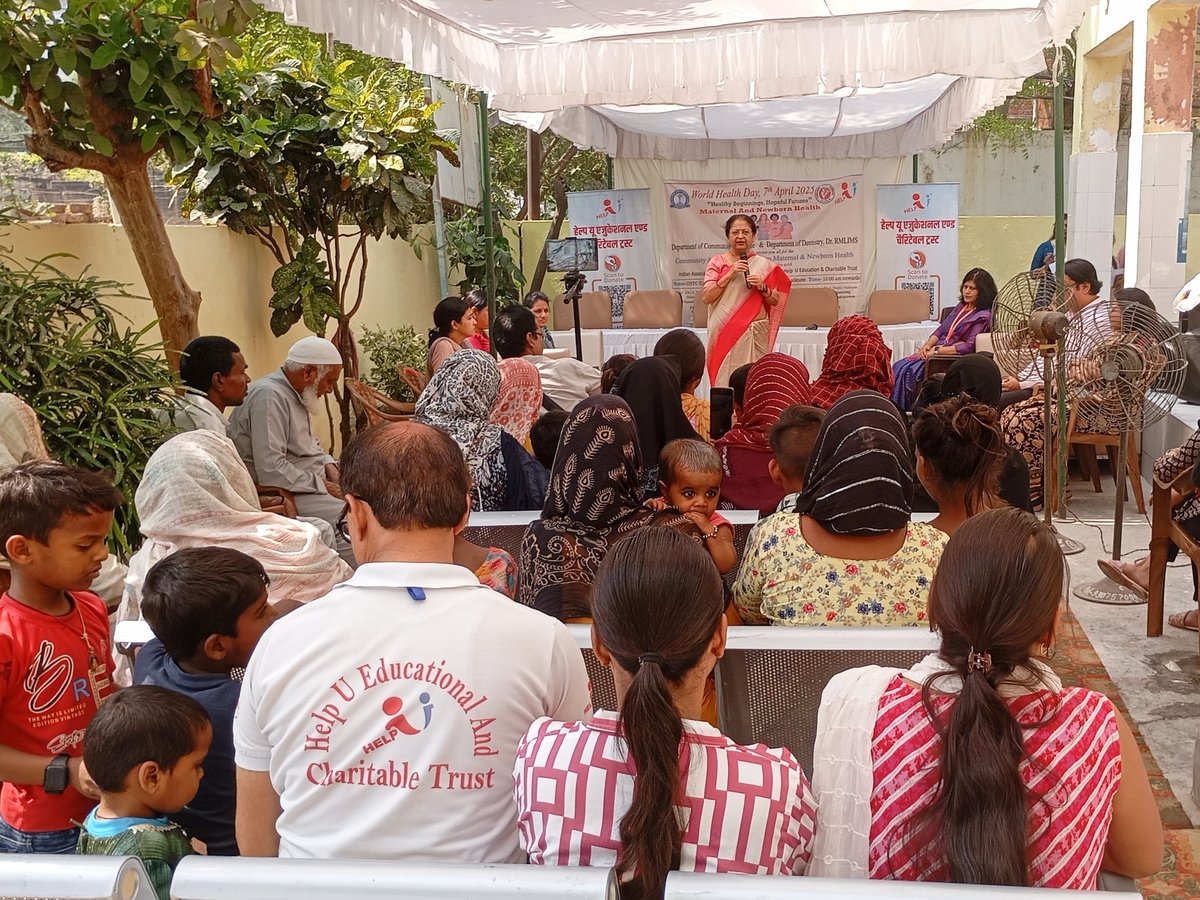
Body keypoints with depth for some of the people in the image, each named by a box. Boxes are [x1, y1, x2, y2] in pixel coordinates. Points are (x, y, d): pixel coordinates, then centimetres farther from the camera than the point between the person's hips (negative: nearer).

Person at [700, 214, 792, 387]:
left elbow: (775, 301, 12)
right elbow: (706, 297, -5)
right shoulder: (717, 262, 6)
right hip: (724, 332, -1)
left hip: (755, 332, 1)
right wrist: (729, 274, -12)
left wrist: (763, 287, -7)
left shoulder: (763, 264, 10)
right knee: (725, 378, -5)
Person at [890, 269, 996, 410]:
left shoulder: (983, 316, -6)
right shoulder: (961, 307, 18)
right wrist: (928, 345, -5)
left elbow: (969, 346, -16)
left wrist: (936, 351, -17)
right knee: (899, 366, -15)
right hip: (937, 351, 8)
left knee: (908, 371, -25)